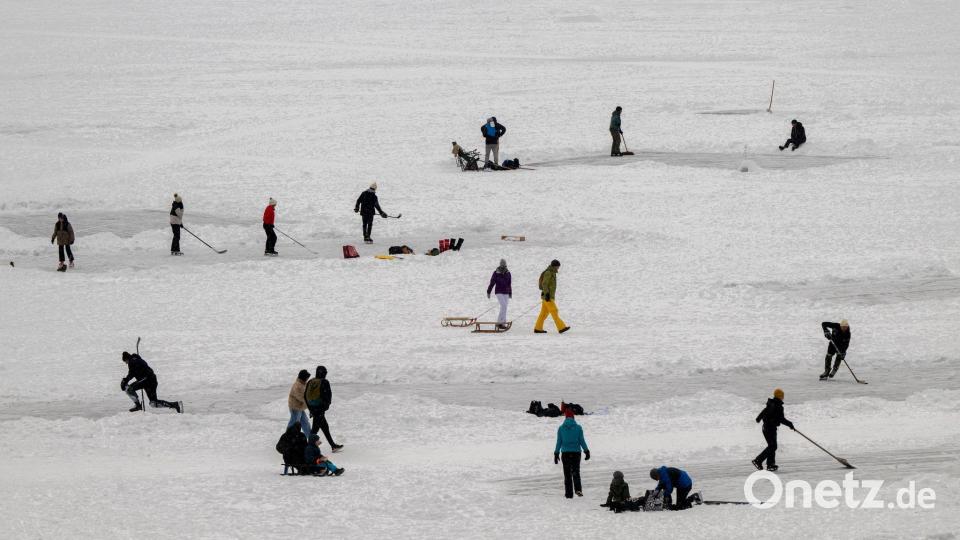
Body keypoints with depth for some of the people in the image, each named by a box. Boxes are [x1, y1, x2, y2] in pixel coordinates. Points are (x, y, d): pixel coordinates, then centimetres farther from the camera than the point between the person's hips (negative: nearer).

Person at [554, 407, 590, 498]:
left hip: (565, 453, 0)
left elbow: (559, 442, 0)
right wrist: (586, 451, 6)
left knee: (567, 474, 7)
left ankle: (569, 493, 5)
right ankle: (578, 489, -12)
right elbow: (582, 441, -2)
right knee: (576, 472, 9)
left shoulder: (561, 428, -1)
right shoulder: (578, 428, -3)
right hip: (576, 452, 0)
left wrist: (556, 454, 7)